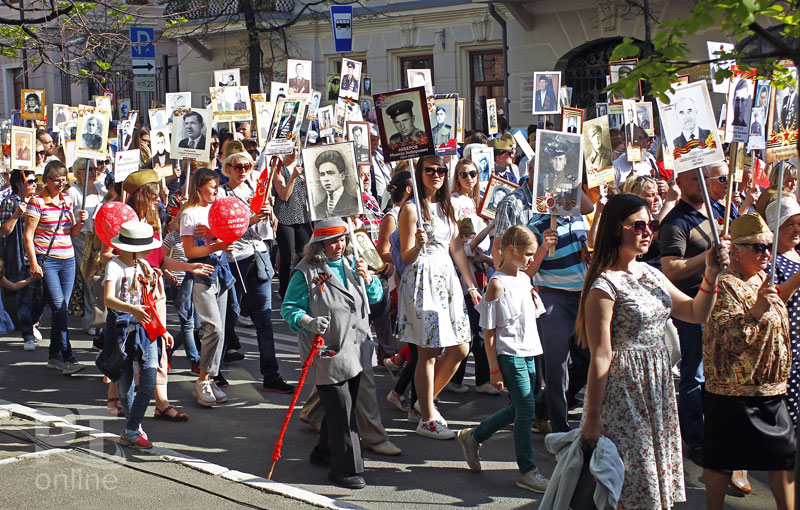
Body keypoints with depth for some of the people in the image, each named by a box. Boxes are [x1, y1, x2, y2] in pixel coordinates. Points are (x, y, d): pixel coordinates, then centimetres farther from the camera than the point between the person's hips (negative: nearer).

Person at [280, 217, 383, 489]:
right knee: (340, 410, -7)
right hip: (328, 354, -7)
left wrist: (367, 278, -5)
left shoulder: (351, 262, 10)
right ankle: (345, 469, 2)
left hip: (355, 349, 7)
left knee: (345, 405, 17)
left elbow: (376, 296, 14)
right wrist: (309, 322, -26)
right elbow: (289, 308, -9)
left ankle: (325, 451, 36)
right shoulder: (306, 272, -9)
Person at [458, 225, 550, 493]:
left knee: (518, 409, 14)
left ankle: (473, 436, 33)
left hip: (528, 352, 8)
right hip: (509, 355, -8)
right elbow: (488, 332, -13)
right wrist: (494, 370, -14)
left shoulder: (525, 278, 11)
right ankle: (527, 471, 5)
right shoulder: (497, 284, -13)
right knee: (526, 412, -6)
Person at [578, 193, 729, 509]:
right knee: (631, 485, 0)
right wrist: (592, 418, -17)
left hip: (658, 387, 8)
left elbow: (697, 313, 16)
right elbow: (600, 357, -18)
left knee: (656, 478, 14)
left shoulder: (651, 274, 9)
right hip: (623, 391, -8)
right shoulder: (605, 286, -15)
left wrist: (711, 274, 0)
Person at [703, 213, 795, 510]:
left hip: (771, 387, 8)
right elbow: (726, 336, -25)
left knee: (783, 453, 11)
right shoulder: (725, 285, -15)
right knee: (723, 457, 2)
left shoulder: (762, 280, 12)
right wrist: (754, 313, -37)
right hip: (733, 389, -8)